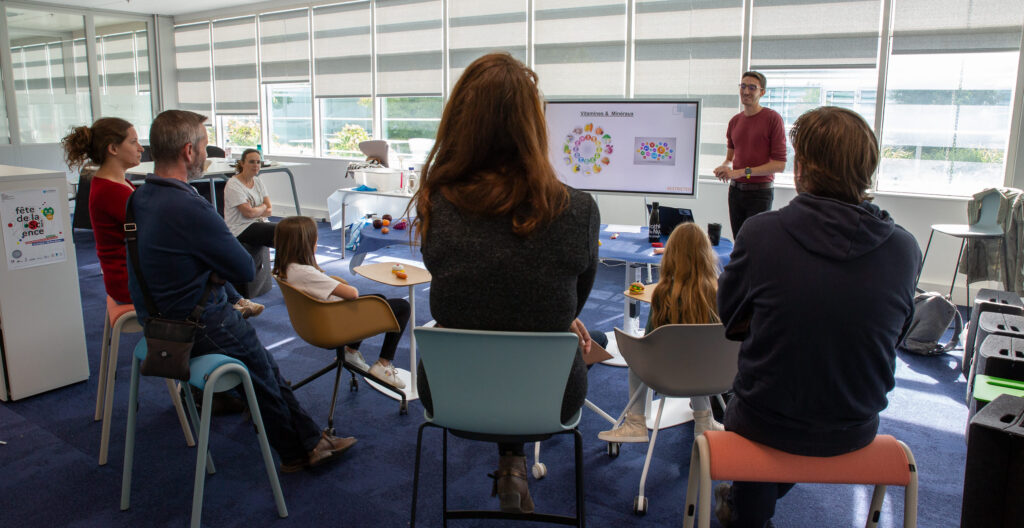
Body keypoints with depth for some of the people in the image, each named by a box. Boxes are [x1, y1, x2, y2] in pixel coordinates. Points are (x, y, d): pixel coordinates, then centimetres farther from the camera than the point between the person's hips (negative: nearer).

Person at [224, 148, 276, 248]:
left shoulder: (258, 181, 13)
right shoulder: (233, 185, -10)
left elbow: (270, 211, 7)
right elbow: (249, 213, -17)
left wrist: (256, 211, -13)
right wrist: (263, 207, 1)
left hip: (259, 222, 7)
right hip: (240, 229, -7)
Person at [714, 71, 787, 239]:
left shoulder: (773, 118, -7)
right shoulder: (734, 121, 12)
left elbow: (779, 164, -12)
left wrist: (741, 172, -18)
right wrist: (725, 168, -5)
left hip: (760, 192, -5)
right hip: (735, 189, 5)